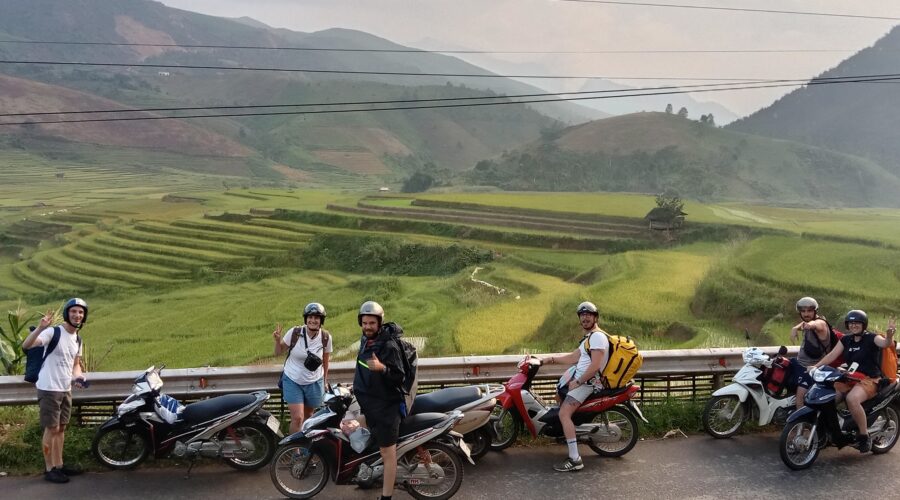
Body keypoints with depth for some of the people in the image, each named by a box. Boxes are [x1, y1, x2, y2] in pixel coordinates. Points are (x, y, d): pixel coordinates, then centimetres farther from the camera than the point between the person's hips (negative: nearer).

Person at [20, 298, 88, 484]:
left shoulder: (77, 339, 11)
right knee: (52, 429, -2)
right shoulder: (53, 332, -14)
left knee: (61, 428, 15)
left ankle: (59, 465, 25)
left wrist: (78, 377, 2)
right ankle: (49, 469, 8)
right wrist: (40, 328, -43)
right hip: (49, 389, -8)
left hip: (66, 390, 8)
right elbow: (26, 345, -28)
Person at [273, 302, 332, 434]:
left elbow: (325, 361, 3)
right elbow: (278, 353, -4)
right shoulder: (294, 333, -16)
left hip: (314, 383, 2)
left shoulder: (326, 337, -11)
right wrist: (277, 340, -23)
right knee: (297, 418, -9)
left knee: (308, 417, 13)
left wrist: (324, 382, 11)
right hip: (292, 381, -2)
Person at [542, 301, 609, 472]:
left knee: (564, 414, -23)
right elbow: (573, 357, 21)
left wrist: (577, 383, -21)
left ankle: (575, 460, -25)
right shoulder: (589, 337, 18)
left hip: (587, 382, -11)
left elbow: (595, 366, -24)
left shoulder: (598, 336, -16)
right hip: (578, 378, 11)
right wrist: (551, 359, 17)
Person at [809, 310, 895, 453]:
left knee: (852, 399, -36)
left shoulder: (871, 338, -5)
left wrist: (890, 334, -49)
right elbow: (832, 355, 6)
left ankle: (864, 435, -21)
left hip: (869, 380, -6)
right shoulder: (846, 340, 12)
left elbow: (885, 343, -26)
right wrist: (816, 366, -8)